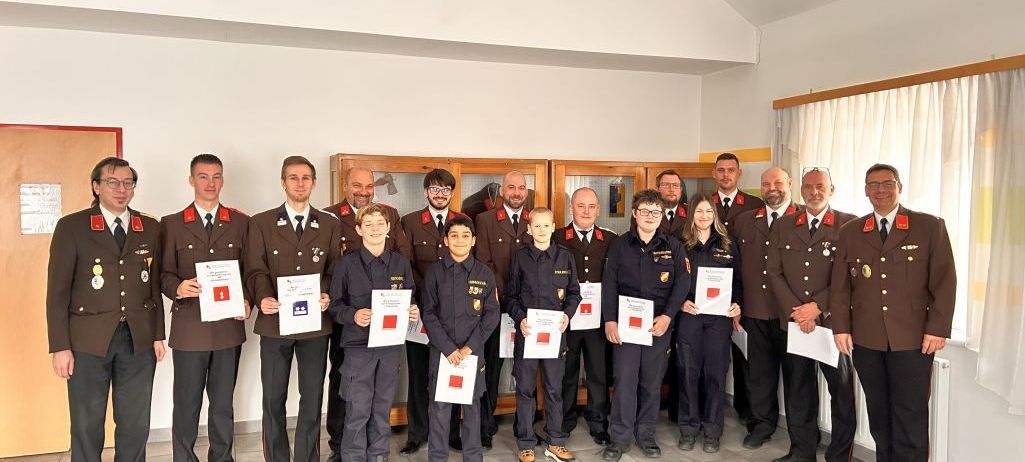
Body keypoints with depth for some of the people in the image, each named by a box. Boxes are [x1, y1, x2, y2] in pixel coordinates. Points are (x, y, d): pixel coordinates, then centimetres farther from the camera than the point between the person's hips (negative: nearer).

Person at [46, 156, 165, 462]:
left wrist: (158, 334, 7)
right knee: (87, 427, 7)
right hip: (88, 340, -2)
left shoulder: (150, 228, 7)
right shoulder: (71, 227, -2)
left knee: (136, 425, 10)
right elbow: (58, 291, -3)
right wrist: (60, 347, -7)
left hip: (139, 340, 3)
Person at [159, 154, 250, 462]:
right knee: (187, 404, 6)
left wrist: (247, 301, -9)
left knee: (224, 403, 12)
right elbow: (164, 273, 2)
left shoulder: (241, 223, 7)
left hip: (229, 325, 1)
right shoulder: (171, 225, 4)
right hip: (189, 327, -1)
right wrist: (179, 287, -19)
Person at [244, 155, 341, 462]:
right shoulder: (261, 223, 3)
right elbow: (255, 270, -3)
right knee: (273, 400, 8)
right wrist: (262, 298, -21)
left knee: (312, 399, 7)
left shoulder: (330, 224, 8)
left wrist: (327, 295, -15)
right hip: (275, 322, -1)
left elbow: (334, 270, 5)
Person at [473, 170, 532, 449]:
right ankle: (486, 425, 15)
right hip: (497, 303, -2)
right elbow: (483, 262, -3)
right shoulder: (485, 220, 3)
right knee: (491, 365, 5)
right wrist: (504, 293, -11)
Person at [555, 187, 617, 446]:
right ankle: (564, 423, 26)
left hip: (599, 318, 1)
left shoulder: (611, 240, 5)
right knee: (566, 372, 11)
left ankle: (598, 425, 23)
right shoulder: (556, 239, -1)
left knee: (599, 373, 8)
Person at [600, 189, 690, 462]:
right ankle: (620, 437, 8)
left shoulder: (673, 247, 6)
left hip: (659, 324, 1)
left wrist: (667, 316, -11)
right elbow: (609, 284, 2)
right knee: (624, 379, -3)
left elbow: (682, 283, 1)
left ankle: (646, 434, 21)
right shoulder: (620, 245, 5)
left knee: (652, 381, 7)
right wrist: (609, 320, -6)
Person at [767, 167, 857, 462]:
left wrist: (817, 306, -12)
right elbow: (774, 272, 5)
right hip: (793, 321, 3)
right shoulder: (783, 226, 9)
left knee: (841, 390, 5)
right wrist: (795, 311, -5)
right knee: (797, 390, 11)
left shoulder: (849, 225, -1)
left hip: (833, 320, -3)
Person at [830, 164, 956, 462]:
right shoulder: (849, 232, 10)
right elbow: (840, 285, 9)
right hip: (866, 339, 3)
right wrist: (840, 327, 2)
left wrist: (937, 329, -8)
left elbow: (944, 281, -2)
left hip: (913, 339, -2)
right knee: (879, 415, 11)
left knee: (911, 416, 0)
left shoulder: (930, 227, 2)